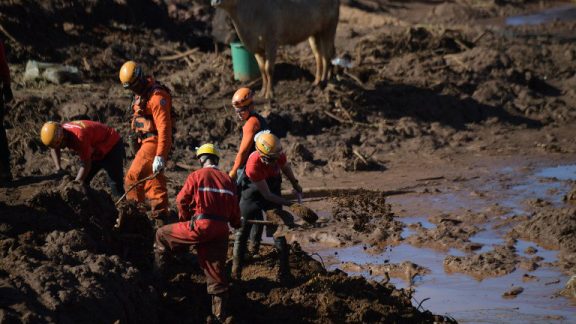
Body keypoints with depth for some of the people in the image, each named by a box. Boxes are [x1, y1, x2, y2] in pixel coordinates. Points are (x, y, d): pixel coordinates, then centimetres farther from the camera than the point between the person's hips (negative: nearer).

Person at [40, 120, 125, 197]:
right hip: (95, 151, 9)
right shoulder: (59, 133, -15)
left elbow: (86, 165, -33)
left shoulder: (79, 136, -39)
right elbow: (54, 149, 8)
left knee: (115, 183, -17)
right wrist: (58, 169, -5)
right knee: (81, 181, 4)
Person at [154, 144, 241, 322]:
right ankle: (220, 314, 10)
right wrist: (236, 224, 39)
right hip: (221, 230, 5)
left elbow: (182, 200, 0)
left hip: (200, 227, -5)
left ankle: (157, 275, 16)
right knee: (215, 273, 9)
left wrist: (186, 220, 18)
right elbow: (234, 207, 18)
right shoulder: (228, 180, 13)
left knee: (163, 235, 16)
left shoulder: (197, 176, -1)